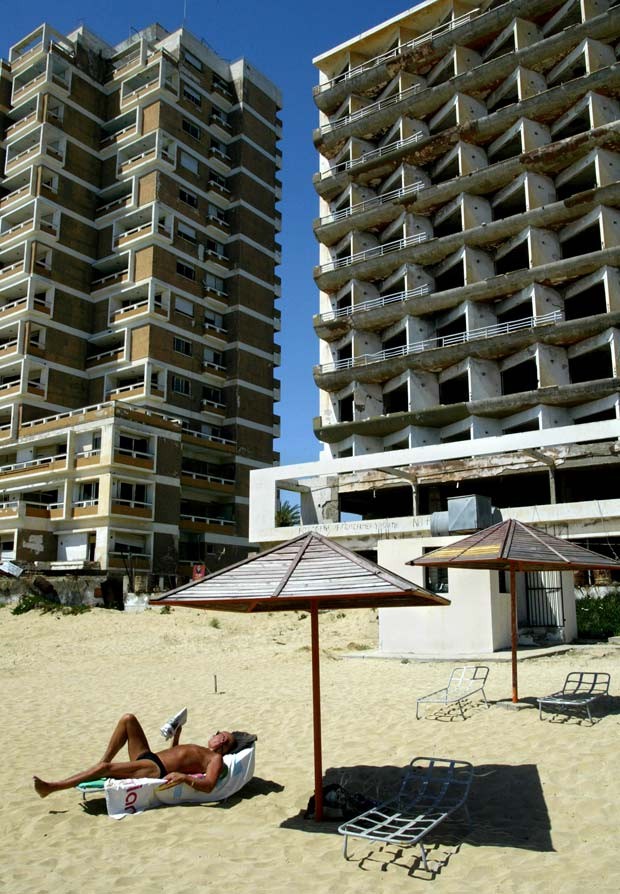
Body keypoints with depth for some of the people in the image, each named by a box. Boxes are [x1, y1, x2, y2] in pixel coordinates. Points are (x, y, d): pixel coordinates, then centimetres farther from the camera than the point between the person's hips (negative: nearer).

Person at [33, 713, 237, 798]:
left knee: (105, 768, -25)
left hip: (156, 770, -9)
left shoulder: (216, 759, -1)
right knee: (128, 719, 4)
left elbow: (209, 785, -21)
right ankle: (103, 761, 2)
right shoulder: (199, 750, 26)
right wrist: (177, 732, 30)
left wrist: (184, 776, -35)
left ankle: (51, 787, -16)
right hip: (147, 757, 9)